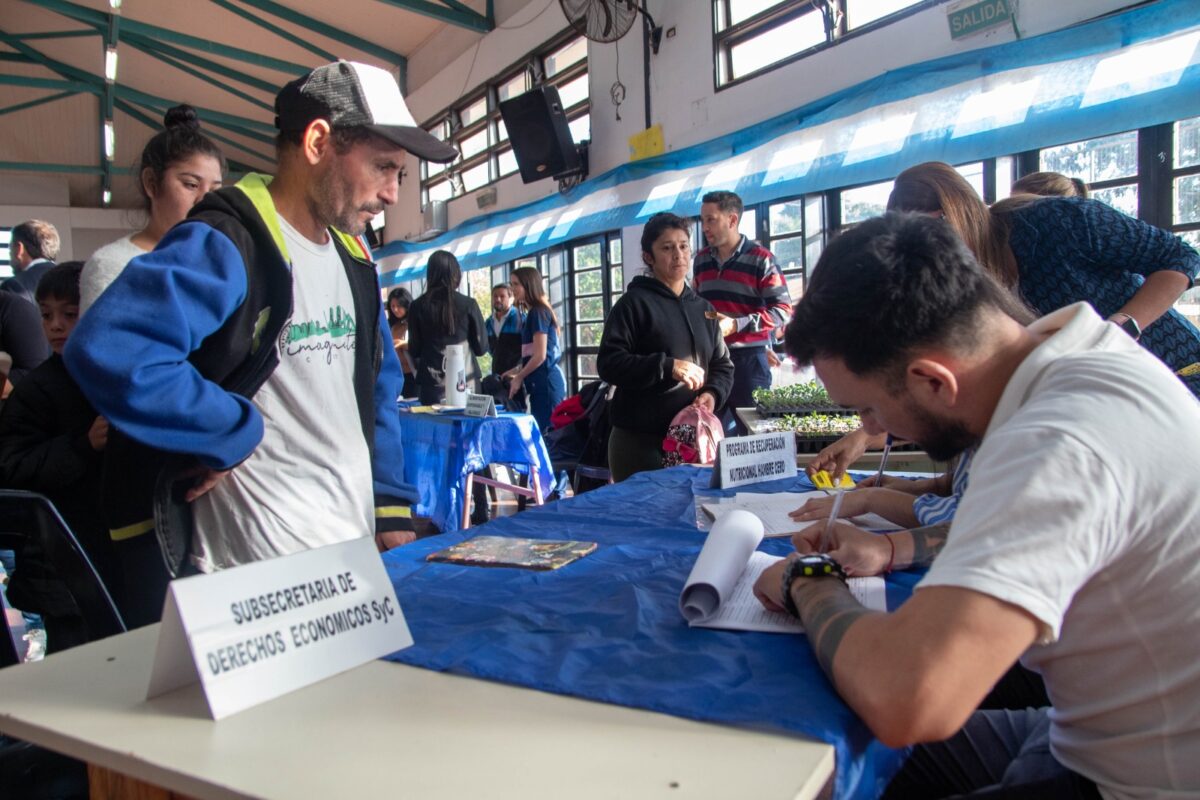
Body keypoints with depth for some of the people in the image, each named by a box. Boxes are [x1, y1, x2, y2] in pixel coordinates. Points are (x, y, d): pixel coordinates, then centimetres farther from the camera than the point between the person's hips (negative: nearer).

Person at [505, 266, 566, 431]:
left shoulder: (538, 312, -10)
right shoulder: (535, 313, 18)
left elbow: (540, 355, -15)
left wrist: (519, 377, -4)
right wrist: (517, 370, 18)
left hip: (545, 382, -9)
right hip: (542, 382, 9)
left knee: (545, 431, -9)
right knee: (549, 431, 7)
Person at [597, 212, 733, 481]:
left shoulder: (704, 308, 15)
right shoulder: (634, 303, -4)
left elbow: (723, 365, 17)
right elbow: (608, 363, -13)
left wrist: (713, 394, -5)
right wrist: (667, 366, -22)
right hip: (640, 441, -6)